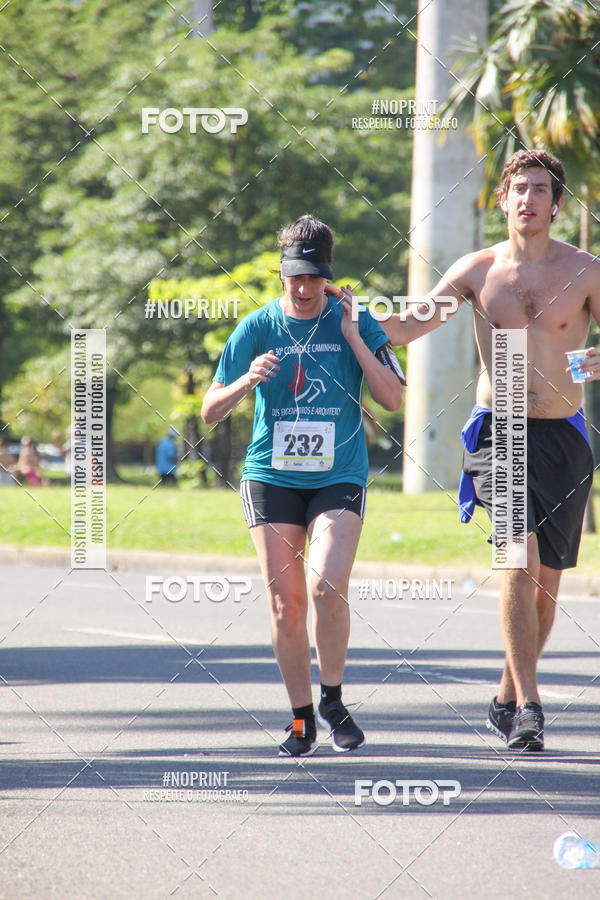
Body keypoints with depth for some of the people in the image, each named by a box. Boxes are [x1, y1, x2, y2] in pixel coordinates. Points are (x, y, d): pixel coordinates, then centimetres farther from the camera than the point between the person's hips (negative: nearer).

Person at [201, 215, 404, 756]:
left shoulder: (356, 322, 2)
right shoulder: (258, 327, 2)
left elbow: (393, 399, -5)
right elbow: (210, 412, 3)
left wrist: (353, 338, -12)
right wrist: (247, 381, -18)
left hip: (339, 476, -1)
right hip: (271, 475, 1)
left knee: (326, 588, -20)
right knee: (285, 602, -1)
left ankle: (333, 700, 1)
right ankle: (302, 720, 14)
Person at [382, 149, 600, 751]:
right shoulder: (478, 270, 4)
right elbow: (408, 327, 7)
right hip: (498, 431, -1)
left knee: (546, 579, 7)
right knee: (520, 561, -19)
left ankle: (507, 700, 25)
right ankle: (528, 707, -18)